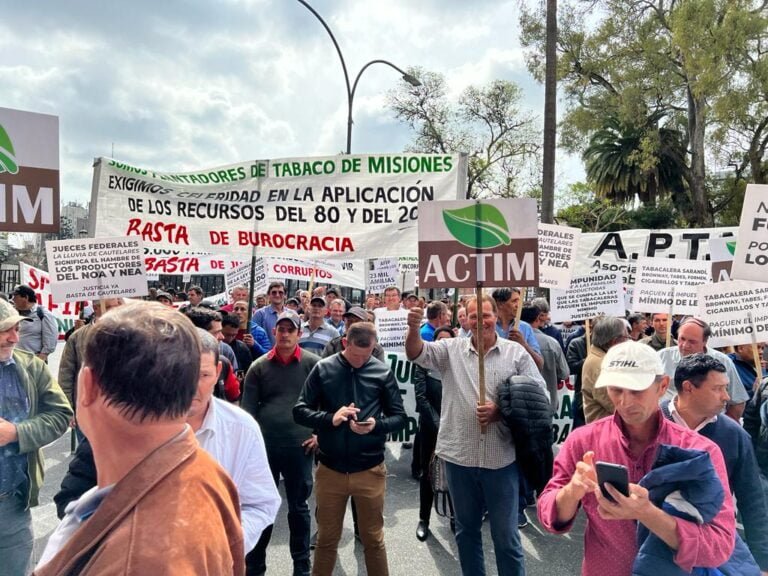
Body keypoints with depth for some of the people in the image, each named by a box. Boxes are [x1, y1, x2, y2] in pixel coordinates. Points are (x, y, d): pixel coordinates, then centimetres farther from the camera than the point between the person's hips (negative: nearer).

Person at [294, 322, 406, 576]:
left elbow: (400, 417, 0)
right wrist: (330, 418, -21)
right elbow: (299, 411, -3)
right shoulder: (322, 369, -4)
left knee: (373, 539, 15)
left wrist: (376, 425, -20)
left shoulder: (383, 372, -3)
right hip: (330, 469, 1)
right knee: (327, 538, 18)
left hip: (370, 470, 0)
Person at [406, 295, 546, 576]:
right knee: (466, 530, 20)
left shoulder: (517, 353, -2)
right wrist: (414, 328, -30)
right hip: (459, 457, 2)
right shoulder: (451, 349, 2)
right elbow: (416, 353, -9)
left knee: (506, 536, 11)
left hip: (501, 458, -2)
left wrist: (500, 411, -15)